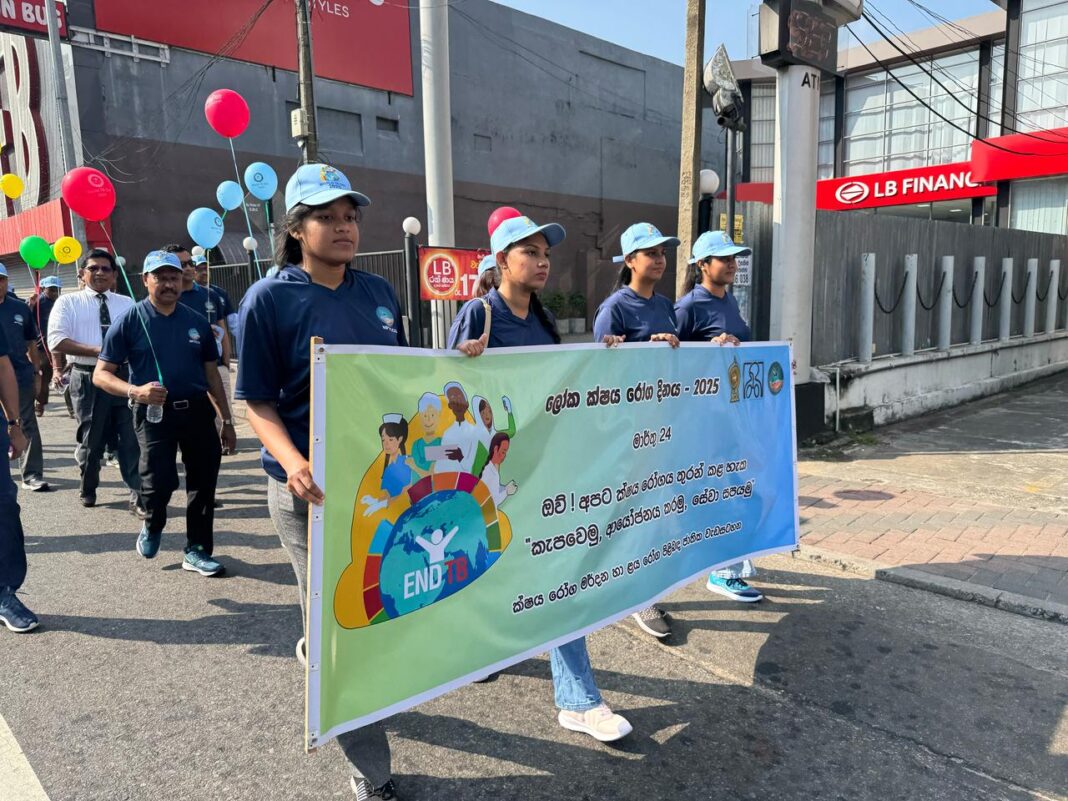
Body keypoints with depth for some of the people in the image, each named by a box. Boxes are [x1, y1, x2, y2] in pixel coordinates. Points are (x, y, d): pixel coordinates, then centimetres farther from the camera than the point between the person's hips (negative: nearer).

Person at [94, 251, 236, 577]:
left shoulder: (196, 322, 9)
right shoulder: (130, 321, -1)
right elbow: (101, 374, -2)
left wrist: (227, 421, 11)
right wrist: (135, 391, -22)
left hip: (198, 410, 4)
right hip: (154, 412, -3)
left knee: (204, 482, 6)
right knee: (160, 480, -14)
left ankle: (197, 550, 22)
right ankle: (152, 526, 21)